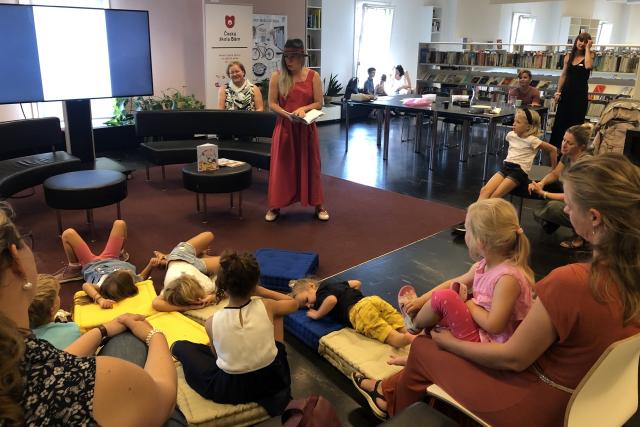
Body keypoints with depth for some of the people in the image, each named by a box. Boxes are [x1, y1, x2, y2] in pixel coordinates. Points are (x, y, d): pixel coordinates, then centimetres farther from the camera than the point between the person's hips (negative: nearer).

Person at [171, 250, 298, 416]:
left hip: (230, 390, -1)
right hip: (273, 378, 2)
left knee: (179, 346, 13)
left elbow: (216, 353, 2)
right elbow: (293, 303, 6)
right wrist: (261, 291, 3)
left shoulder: (211, 322, -17)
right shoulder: (266, 307, -15)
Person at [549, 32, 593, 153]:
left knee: (576, 122, 0)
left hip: (580, 93, -3)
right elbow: (563, 75, 10)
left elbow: (588, 66, -25)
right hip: (567, 91, 3)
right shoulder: (569, 56, 7)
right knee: (560, 120, 5)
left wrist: (587, 48, -15)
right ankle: (554, 146, 14)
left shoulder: (589, 56, -2)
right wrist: (558, 91, 3)